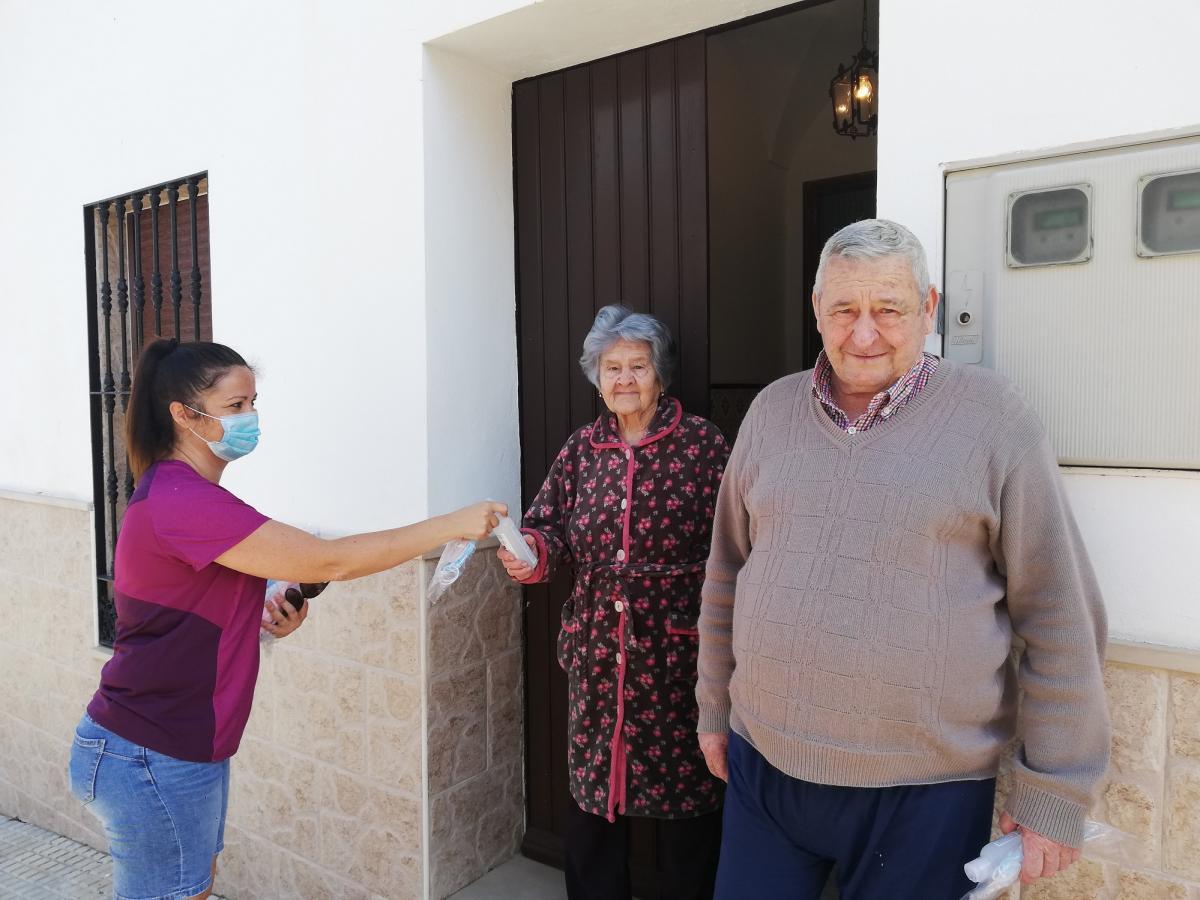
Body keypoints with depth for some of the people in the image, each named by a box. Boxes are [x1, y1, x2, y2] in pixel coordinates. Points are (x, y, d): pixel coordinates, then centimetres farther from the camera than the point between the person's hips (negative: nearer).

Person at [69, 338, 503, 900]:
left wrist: (260, 615, -1)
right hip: (152, 764, -9)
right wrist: (451, 526, -22)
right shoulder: (182, 500, -25)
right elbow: (330, 562, -28)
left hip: (184, 748, 9)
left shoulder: (176, 490, 8)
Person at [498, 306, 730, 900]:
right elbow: (551, 527, 6)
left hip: (676, 647, -3)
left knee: (684, 782, 10)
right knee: (591, 784, 15)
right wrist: (533, 551, -16)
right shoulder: (580, 448, 7)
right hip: (595, 646, 4)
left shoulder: (701, 443, -5)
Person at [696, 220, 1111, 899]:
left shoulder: (993, 417, -8)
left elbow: (1059, 619, -6)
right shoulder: (771, 410, 4)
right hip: (762, 767, 4)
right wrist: (715, 708, 13)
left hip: (926, 791, -3)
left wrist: (1055, 795, -4)